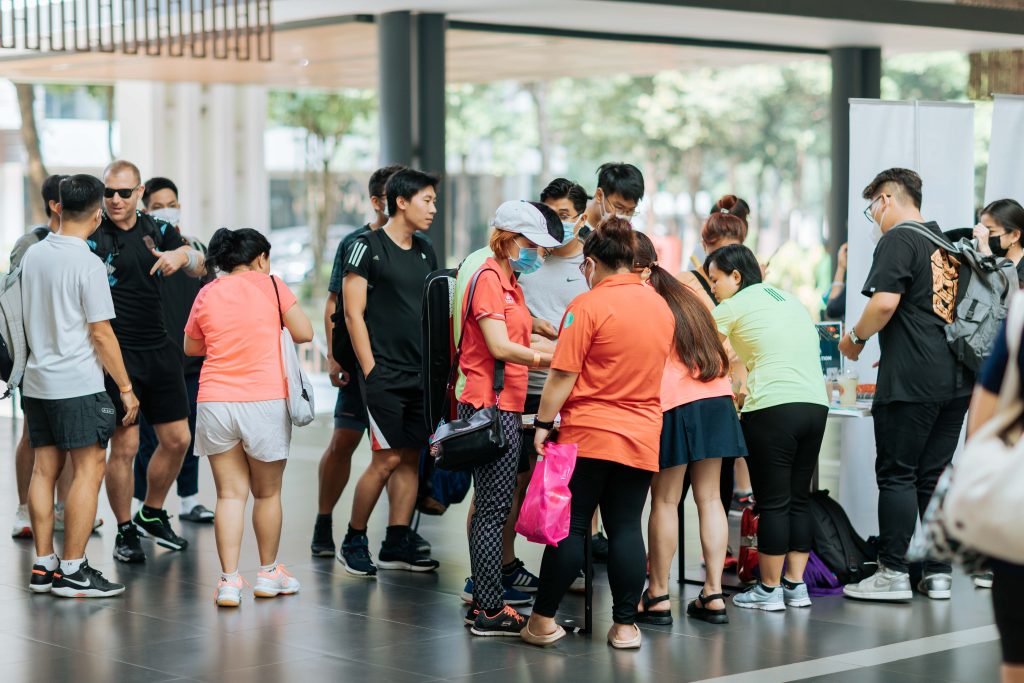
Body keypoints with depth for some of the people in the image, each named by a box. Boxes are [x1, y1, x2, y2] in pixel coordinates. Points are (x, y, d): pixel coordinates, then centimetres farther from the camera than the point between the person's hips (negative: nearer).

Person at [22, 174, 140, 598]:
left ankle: (43, 566, 13)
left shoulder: (32, 255, 8)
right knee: (89, 469, -3)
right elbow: (101, 333, -13)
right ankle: (72, 571, -4)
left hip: (38, 380, 8)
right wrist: (126, 387, -7)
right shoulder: (87, 264, -14)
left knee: (44, 469, 10)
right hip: (78, 384, -7)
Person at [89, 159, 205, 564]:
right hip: (118, 352, -6)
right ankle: (125, 532, 11)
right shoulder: (91, 237, -6)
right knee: (125, 445, -5)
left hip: (159, 350, 6)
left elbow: (199, 268, 8)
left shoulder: (158, 231, 9)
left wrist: (183, 256, -15)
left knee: (177, 439, 10)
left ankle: (152, 515, 30)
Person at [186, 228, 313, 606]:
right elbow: (305, 333, -2)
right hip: (265, 401, -2)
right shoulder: (270, 285, -1)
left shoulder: (206, 294, 6)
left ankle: (229, 579, -3)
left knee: (230, 493, 5)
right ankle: (269, 573, 25)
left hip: (215, 401, 2)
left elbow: (191, 347, 18)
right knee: (267, 493, 13)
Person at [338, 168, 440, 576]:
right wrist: (370, 370, -12)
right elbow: (354, 314, -9)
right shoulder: (368, 248, -6)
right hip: (385, 374, -7)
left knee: (411, 458, 6)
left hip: (421, 374, 7)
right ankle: (353, 541, 6)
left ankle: (397, 545, 13)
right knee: (388, 459, -9)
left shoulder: (425, 253, 15)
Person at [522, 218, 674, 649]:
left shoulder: (588, 305, -11)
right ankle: (625, 625, 7)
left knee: (570, 527, 1)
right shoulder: (661, 306, 8)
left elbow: (563, 375, -13)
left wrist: (543, 424, -5)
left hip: (588, 435, -5)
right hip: (641, 437, 5)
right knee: (626, 528, 7)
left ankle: (543, 620, 8)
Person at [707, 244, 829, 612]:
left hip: (774, 408, -7)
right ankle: (796, 585, 16)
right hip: (816, 403, 7)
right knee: (798, 498, 13)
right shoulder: (789, 299, 21)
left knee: (773, 501, 0)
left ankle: (769, 589, 6)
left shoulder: (733, 306, 0)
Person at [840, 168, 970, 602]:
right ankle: (938, 574, 11)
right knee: (935, 476, 10)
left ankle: (893, 573, -2)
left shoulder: (898, 240, -6)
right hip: (956, 378, 8)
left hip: (911, 381, -7)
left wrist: (855, 338, -2)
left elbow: (885, 302, -19)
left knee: (897, 475, -3)